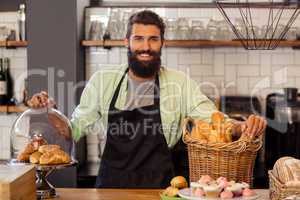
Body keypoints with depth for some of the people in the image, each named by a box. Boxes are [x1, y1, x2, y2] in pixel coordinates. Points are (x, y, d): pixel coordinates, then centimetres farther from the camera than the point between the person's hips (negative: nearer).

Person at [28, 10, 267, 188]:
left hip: (159, 187, 0)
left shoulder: (180, 83, -1)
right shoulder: (102, 81, 3)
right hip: (111, 184, 1)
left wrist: (243, 125, -24)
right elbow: (75, 129, 7)